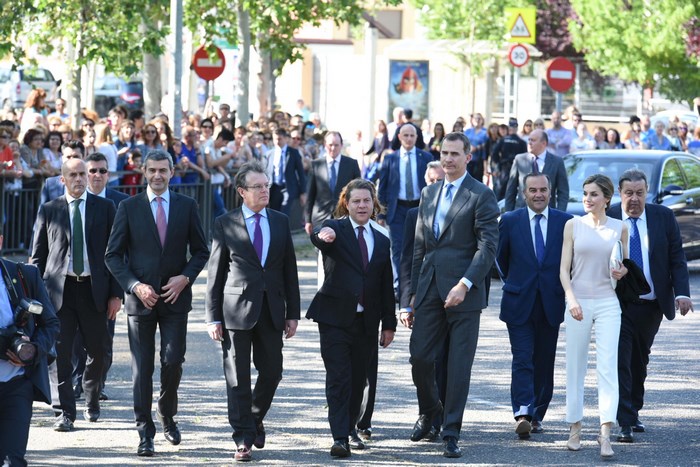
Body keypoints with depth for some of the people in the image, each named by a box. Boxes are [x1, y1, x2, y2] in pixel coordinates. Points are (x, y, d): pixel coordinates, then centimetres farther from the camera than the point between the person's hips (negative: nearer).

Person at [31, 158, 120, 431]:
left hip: (93, 288, 1)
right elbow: (37, 256, 8)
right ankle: (66, 412, 0)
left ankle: (92, 402, 30)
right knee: (62, 353, -5)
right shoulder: (49, 211, 7)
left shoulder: (105, 208, 6)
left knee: (98, 351, 7)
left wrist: (116, 293, -1)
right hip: (59, 289, -1)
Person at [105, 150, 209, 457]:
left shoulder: (187, 206, 5)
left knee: (173, 361, -6)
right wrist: (135, 285, -11)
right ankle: (145, 432, 6)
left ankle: (167, 415, 21)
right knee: (142, 367, 0)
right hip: (141, 298, -1)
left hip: (175, 296, 1)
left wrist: (185, 277, -7)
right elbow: (113, 255, 1)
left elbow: (200, 251, 10)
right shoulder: (128, 207, 1)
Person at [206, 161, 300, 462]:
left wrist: (292, 313, 7)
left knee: (271, 372, 7)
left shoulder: (280, 222, 9)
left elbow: (289, 270, 11)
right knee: (238, 378, -1)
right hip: (236, 310, -3)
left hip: (271, 310, 3)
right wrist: (213, 317, -4)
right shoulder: (225, 224, 0)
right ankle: (243, 439, 5)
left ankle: (255, 418, 33)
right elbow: (215, 273, 0)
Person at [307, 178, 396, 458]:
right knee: (338, 378, -9)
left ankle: (349, 430, 26)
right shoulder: (336, 229, -2)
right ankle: (339, 438, -12)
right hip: (335, 317, -4)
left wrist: (389, 323, 12)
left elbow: (386, 286, 15)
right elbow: (319, 238, -27)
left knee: (358, 379, 10)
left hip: (366, 321, 5)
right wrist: (323, 235, -52)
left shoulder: (381, 241, 13)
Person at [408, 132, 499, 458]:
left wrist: (465, 284, -20)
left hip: (463, 293, -5)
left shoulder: (481, 196, -4)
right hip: (430, 290, 5)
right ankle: (428, 410, 30)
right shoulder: (428, 194, 15)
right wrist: (414, 291, 15)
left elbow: (488, 247, -10)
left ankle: (451, 433, 5)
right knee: (420, 357, 3)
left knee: (459, 366, -2)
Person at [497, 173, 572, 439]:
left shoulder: (565, 222, 2)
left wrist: (563, 289, 7)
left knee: (544, 362, 8)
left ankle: (536, 416, 16)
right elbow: (501, 258, 13)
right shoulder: (510, 221, 1)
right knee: (522, 360, -12)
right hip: (519, 305, -2)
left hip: (551, 304, 2)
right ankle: (522, 414, -22)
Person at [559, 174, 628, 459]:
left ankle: (605, 435, -16)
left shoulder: (619, 228, 6)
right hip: (578, 302, 0)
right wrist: (571, 299, -12)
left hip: (608, 303, 0)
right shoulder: (573, 225, 4)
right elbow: (564, 268, 2)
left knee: (607, 367, -10)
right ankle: (574, 427, 16)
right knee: (575, 367, 5)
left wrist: (622, 272, -7)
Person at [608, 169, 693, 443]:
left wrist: (682, 293, -9)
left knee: (639, 360, 16)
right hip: (618, 304, -3)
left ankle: (634, 412, 31)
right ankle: (625, 423, -11)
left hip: (652, 304, 3)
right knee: (620, 362, -10)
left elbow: (677, 258, 2)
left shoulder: (664, 217, 2)